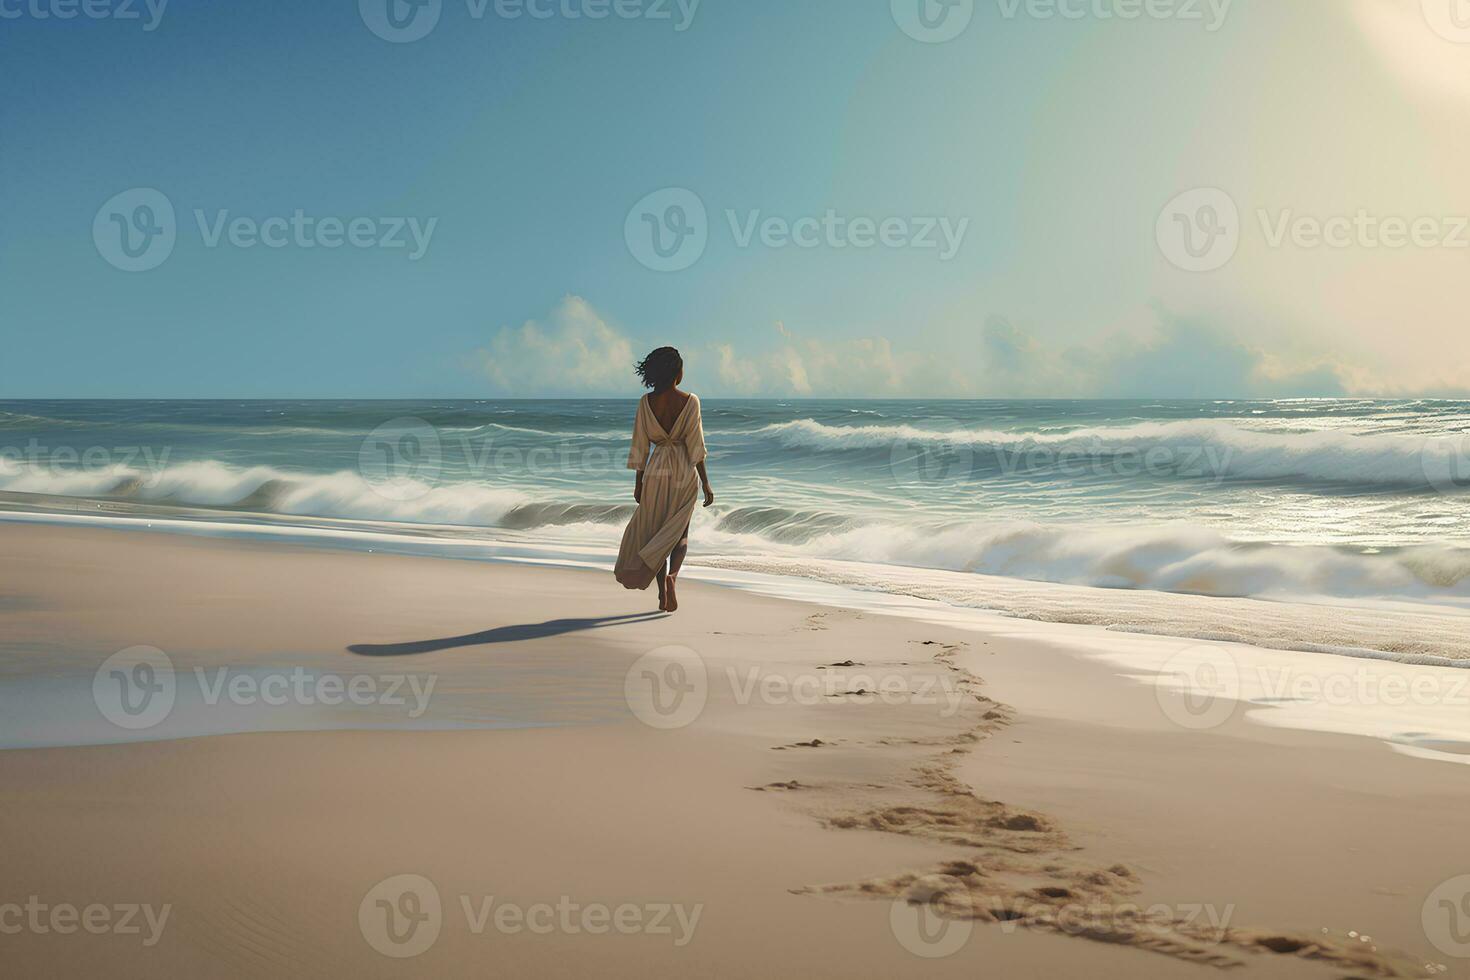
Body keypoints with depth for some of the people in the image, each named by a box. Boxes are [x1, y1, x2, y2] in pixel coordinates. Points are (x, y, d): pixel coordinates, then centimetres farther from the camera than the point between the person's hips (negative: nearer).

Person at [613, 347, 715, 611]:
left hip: (656, 472, 1)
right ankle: (672, 575, -14)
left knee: (653, 532, 13)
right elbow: (696, 446, -9)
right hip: (685, 473, -1)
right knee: (680, 532, 14)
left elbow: (640, 446, 0)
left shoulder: (646, 402, -4)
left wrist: (639, 483, 9)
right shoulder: (690, 401, -9)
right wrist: (705, 484, -3)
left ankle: (663, 594, 10)